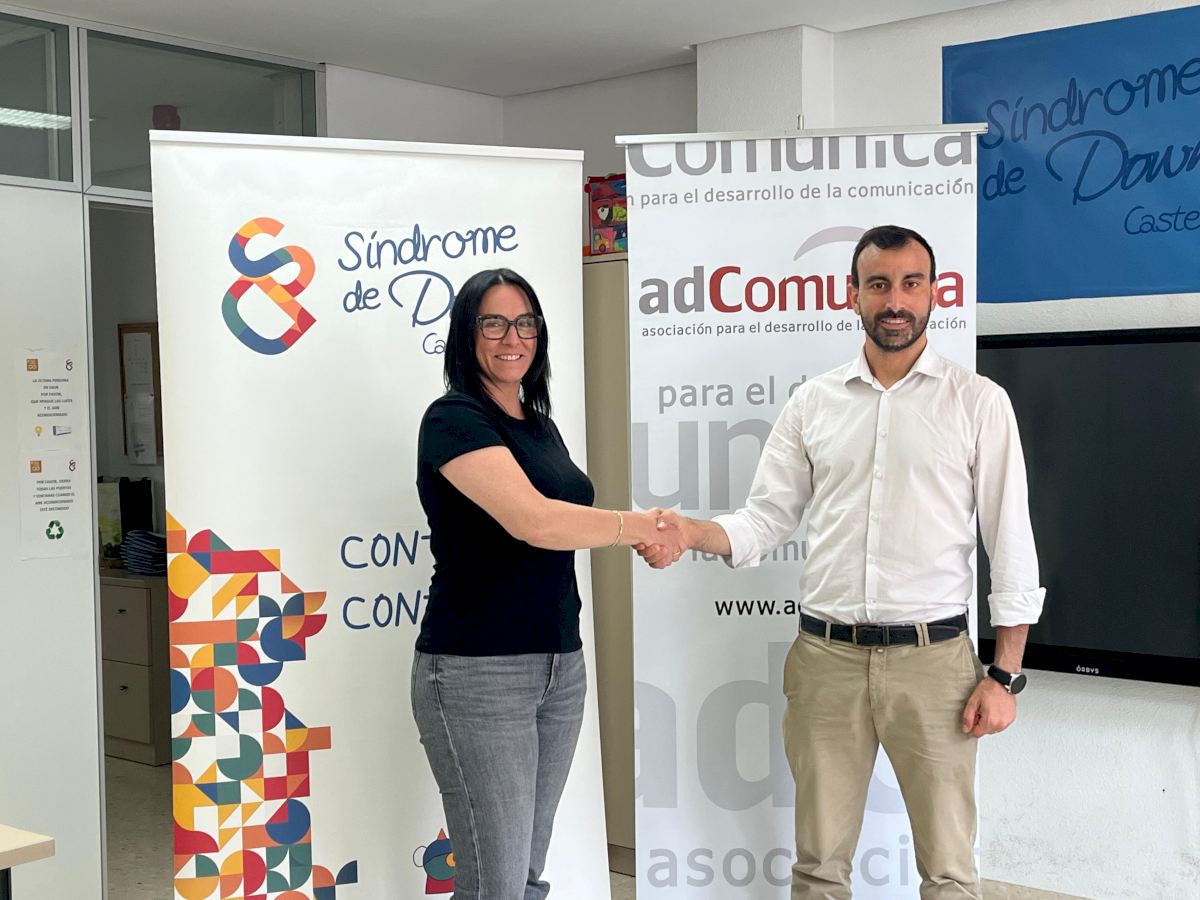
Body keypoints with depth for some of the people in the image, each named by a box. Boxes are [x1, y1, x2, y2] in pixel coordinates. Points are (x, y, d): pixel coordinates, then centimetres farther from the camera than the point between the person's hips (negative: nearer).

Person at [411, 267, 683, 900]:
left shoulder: (540, 424, 16)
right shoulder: (455, 418, -11)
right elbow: (533, 521, -23)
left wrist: (643, 536, 0)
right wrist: (640, 525, -11)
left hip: (560, 663, 8)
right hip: (477, 670, -8)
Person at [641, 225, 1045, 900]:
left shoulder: (978, 401, 0)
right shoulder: (814, 402, 8)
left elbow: (1011, 544, -1)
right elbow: (768, 517, 8)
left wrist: (1005, 676, -5)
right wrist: (691, 533, -12)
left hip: (933, 658, -2)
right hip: (826, 657, 2)